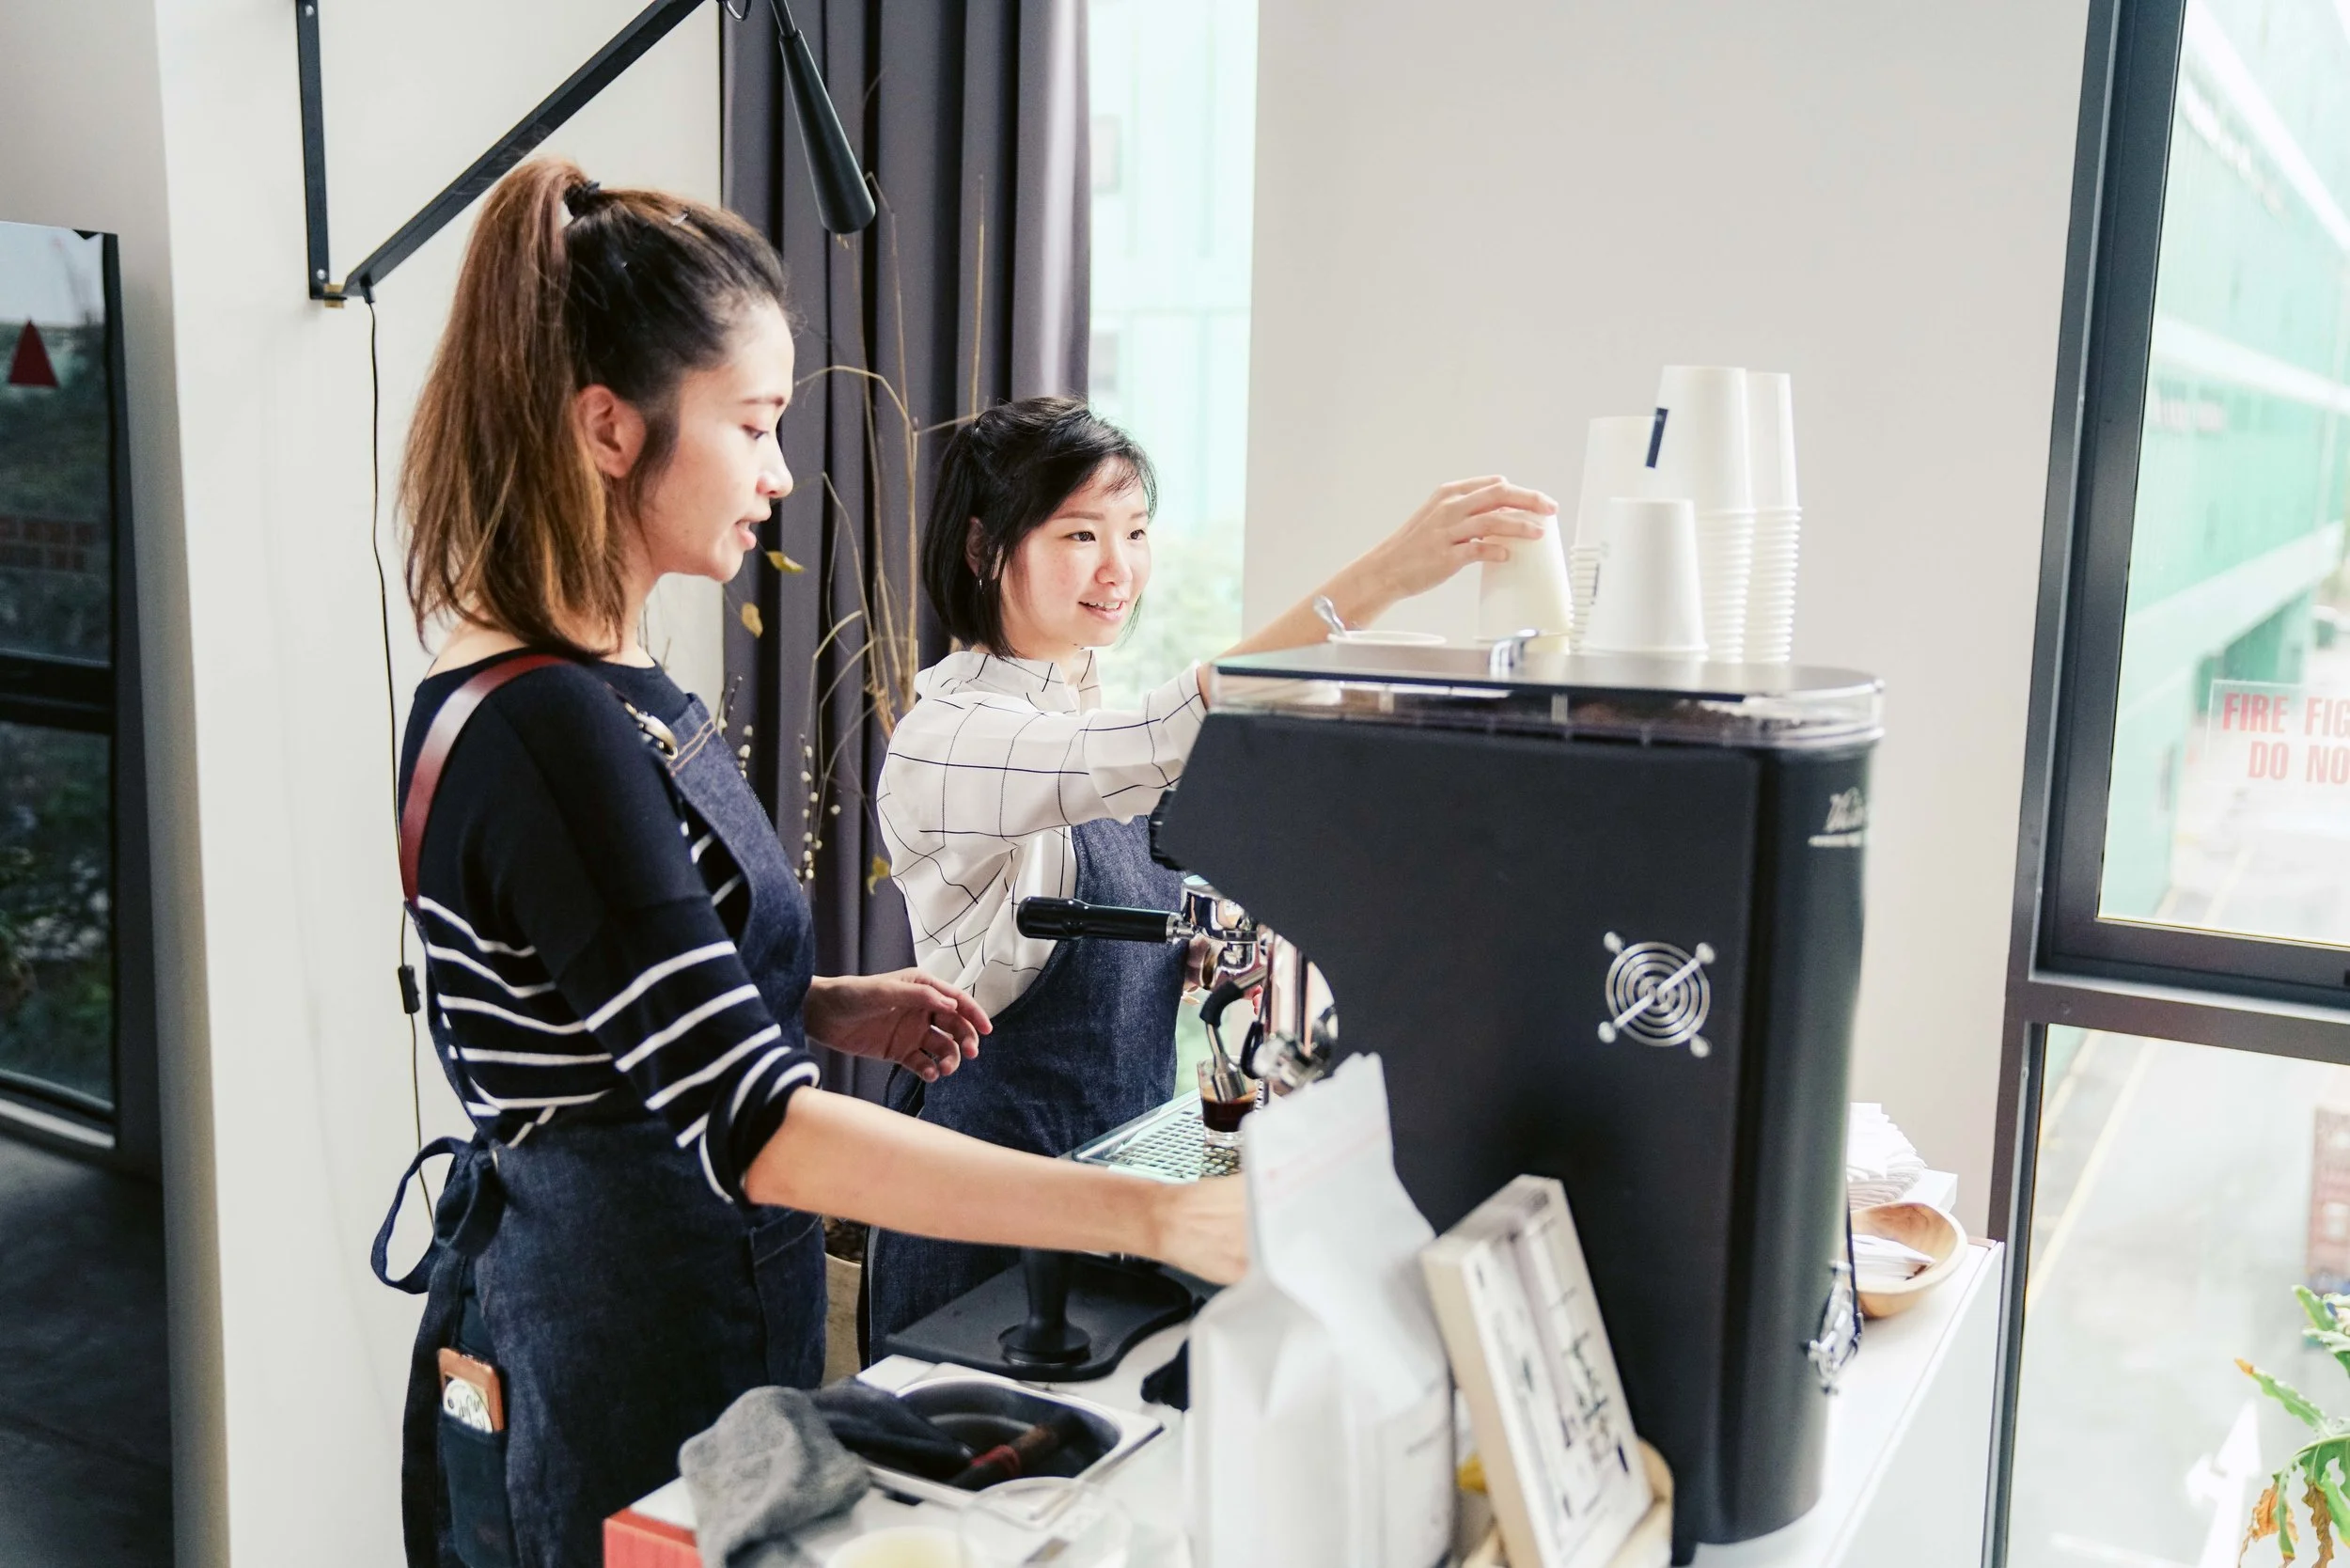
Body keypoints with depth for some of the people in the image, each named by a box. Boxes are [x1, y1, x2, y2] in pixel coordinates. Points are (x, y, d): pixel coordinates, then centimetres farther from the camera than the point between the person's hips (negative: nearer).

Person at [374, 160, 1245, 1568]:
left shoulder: (606, 694, 5)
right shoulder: (546, 735, -26)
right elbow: (754, 1129, -31)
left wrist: (835, 1010, 1)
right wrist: (1157, 1217, -32)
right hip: (607, 1377, -9)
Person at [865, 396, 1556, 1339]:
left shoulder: (1096, 711, 7)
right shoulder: (951, 736, -20)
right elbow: (1161, 742, -38)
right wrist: (1382, 575, -44)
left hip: (1134, 1151, 8)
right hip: (999, 1182, -8)